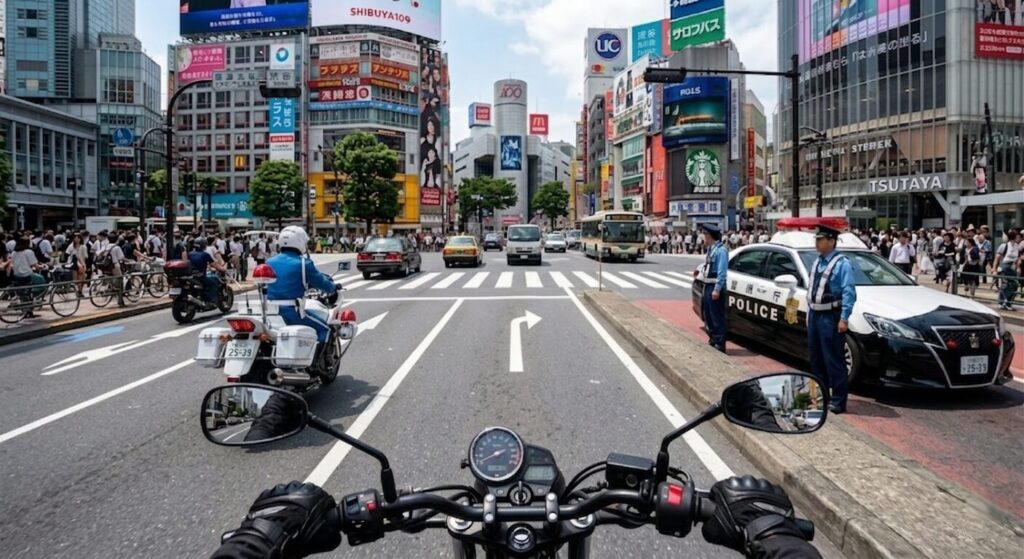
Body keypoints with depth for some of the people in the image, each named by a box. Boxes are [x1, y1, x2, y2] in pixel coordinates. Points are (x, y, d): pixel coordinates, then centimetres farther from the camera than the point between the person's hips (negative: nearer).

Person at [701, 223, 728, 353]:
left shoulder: (721, 250, -16)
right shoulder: (711, 249, 13)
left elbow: (722, 272, -20)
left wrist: (717, 289, -22)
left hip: (715, 288, -10)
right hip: (708, 287, 10)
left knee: (717, 318, -4)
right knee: (709, 316, 18)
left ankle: (719, 346, 1)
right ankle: (712, 341, 31)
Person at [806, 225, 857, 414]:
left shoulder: (842, 264, -13)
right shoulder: (817, 262, 13)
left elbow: (849, 293, -17)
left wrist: (844, 318, -22)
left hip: (830, 317, -8)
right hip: (814, 315, 8)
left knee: (834, 360, -4)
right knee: (816, 358, 17)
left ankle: (838, 401, 3)